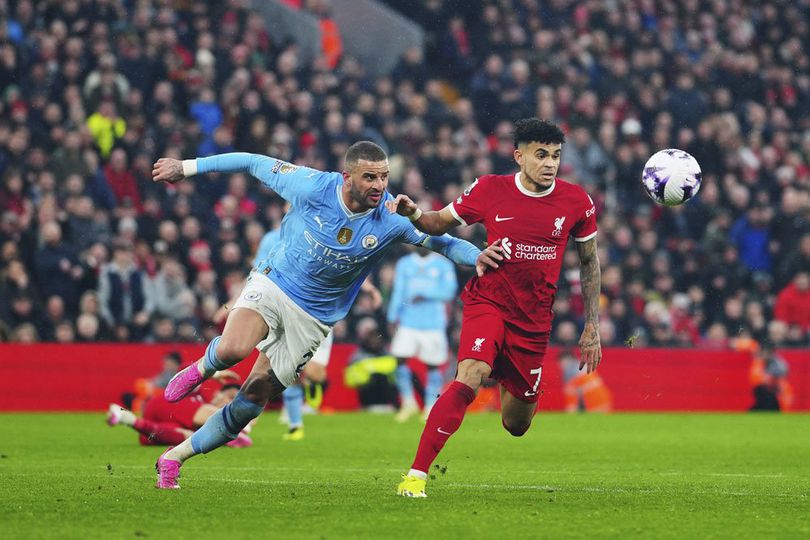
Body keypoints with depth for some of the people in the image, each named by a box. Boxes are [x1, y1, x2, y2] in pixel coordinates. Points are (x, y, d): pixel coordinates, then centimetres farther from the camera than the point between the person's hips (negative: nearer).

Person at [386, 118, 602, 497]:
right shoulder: (489, 190, -7)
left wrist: (592, 327, 9)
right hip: (488, 302, -2)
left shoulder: (575, 201, -4)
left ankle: (509, 385, 49)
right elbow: (440, 224, 7)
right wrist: (414, 214, -17)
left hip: (535, 319, 2)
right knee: (471, 376, -31)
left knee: (517, 425, 9)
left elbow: (589, 261, 10)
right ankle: (416, 474, -27)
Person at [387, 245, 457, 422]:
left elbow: (449, 291, -7)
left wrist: (425, 295, -20)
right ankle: (408, 402, 3)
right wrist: (393, 316, -3)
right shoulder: (404, 264, 11)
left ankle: (430, 408, 11)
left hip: (433, 324, -2)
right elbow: (398, 292, 8)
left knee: (432, 365, -1)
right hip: (408, 322, 2)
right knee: (400, 358, -11)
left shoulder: (443, 265, 3)